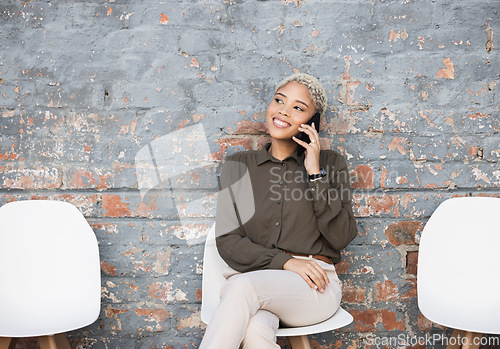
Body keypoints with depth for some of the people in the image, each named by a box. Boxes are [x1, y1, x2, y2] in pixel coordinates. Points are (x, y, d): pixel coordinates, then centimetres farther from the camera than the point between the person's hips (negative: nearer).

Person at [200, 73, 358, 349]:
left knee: (244, 287, -33)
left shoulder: (330, 163, 11)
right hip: (251, 276, 1)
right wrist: (285, 262, -10)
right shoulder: (238, 165, 13)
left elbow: (341, 237, -1)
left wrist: (315, 173, -6)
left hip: (314, 287, -1)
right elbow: (227, 241, 4)